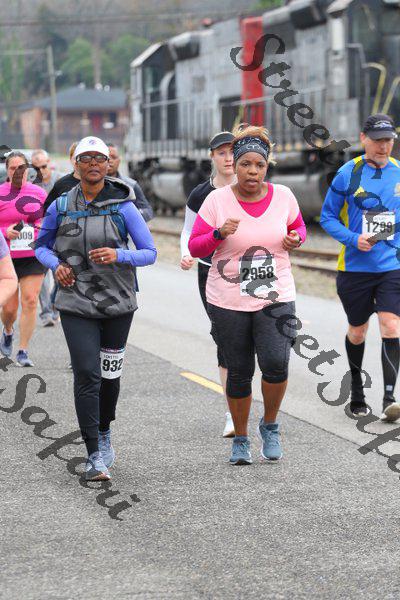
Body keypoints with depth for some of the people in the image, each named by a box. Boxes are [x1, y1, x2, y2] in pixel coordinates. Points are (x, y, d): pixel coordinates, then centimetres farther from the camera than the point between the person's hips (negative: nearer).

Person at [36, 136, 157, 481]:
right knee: (86, 374, -11)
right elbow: (41, 246, 15)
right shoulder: (61, 206, 2)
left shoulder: (123, 206, -4)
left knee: (110, 374, 11)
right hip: (76, 303, 0)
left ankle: (104, 432, 39)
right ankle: (94, 456, -10)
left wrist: (118, 255, -21)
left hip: (117, 302, 0)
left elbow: (149, 253, -3)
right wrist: (56, 265, -6)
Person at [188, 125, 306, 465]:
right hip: (229, 302, 0)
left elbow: (298, 228, 17)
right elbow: (195, 247, -2)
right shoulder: (217, 200, -5)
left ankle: (270, 425, 11)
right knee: (239, 372, 7)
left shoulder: (283, 196, 0)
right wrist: (219, 233, -21)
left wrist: (296, 239, -6)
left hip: (276, 298, 0)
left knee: (276, 364, -16)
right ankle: (240, 440, 26)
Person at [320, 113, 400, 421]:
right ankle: (357, 390, 34)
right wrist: (353, 239, -14)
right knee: (357, 331, 13)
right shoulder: (348, 174, -4)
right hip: (356, 266, 0)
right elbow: (328, 216, 1)